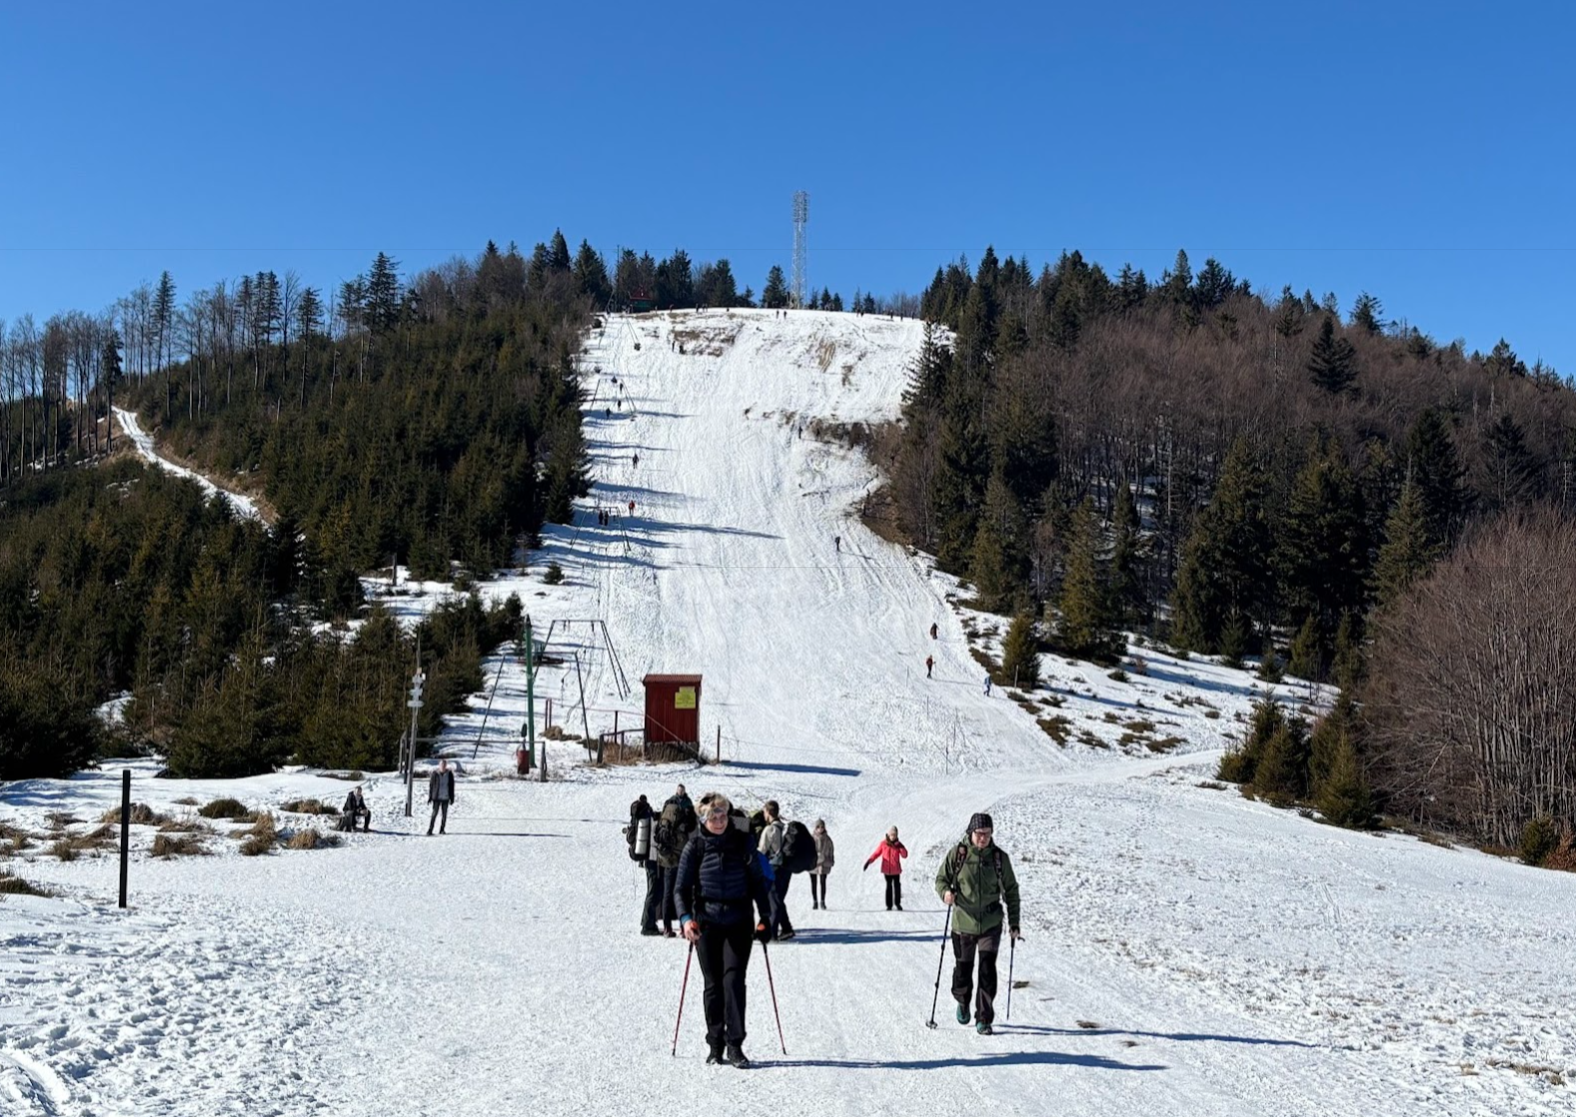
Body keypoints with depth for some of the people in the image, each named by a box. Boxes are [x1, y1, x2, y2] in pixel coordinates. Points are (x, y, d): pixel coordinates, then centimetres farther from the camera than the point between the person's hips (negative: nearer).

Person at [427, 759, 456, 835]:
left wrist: (452, 798, 4)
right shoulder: (435, 774, -6)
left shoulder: (450, 774, 0)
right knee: (434, 813, -9)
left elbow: (452, 786, 5)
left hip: (445, 798, 2)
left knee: (444, 814, 6)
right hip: (437, 797, -2)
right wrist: (430, 797, -2)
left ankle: (442, 830, 20)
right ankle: (429, 830, -8)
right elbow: (431, 785, -1)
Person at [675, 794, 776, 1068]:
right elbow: (681, 888, 0)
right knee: (713, 984, 5)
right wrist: (685, 918, -16)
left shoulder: (742, 842, 3)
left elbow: (757, 881, 10)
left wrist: (765, 917, 4)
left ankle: (735, 1046, -6)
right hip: (706, 923, 0)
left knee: (734, 981, -10)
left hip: (739, 922, 0)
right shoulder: (695, 846, 0)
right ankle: (716, 1046, 16)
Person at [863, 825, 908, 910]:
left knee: (897, 886, 5)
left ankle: (897, 903, 19)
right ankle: (889, 905, 9)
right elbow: (876, 853, -1)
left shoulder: (898, 844, -2)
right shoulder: (883, 844, -5)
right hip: (887, 869, -1)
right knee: (889, 886, 4)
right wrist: (869, 861, -11)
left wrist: (901, 847, -23)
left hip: (896, 870, 1)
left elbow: (905, 855, -7)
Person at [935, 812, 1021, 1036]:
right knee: (963, 969, 10)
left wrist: (1013, 922, 5)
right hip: (963, 923, 0)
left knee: (988, 970, -9)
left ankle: (984, 1018, 1)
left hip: (991, 924, 0)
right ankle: (962, 1002, 40)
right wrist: (945, 892, -20)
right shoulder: (957, 853, -4)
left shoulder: (999, 857, 0)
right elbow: (941, 878, 3)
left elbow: (1011, 890, 8)